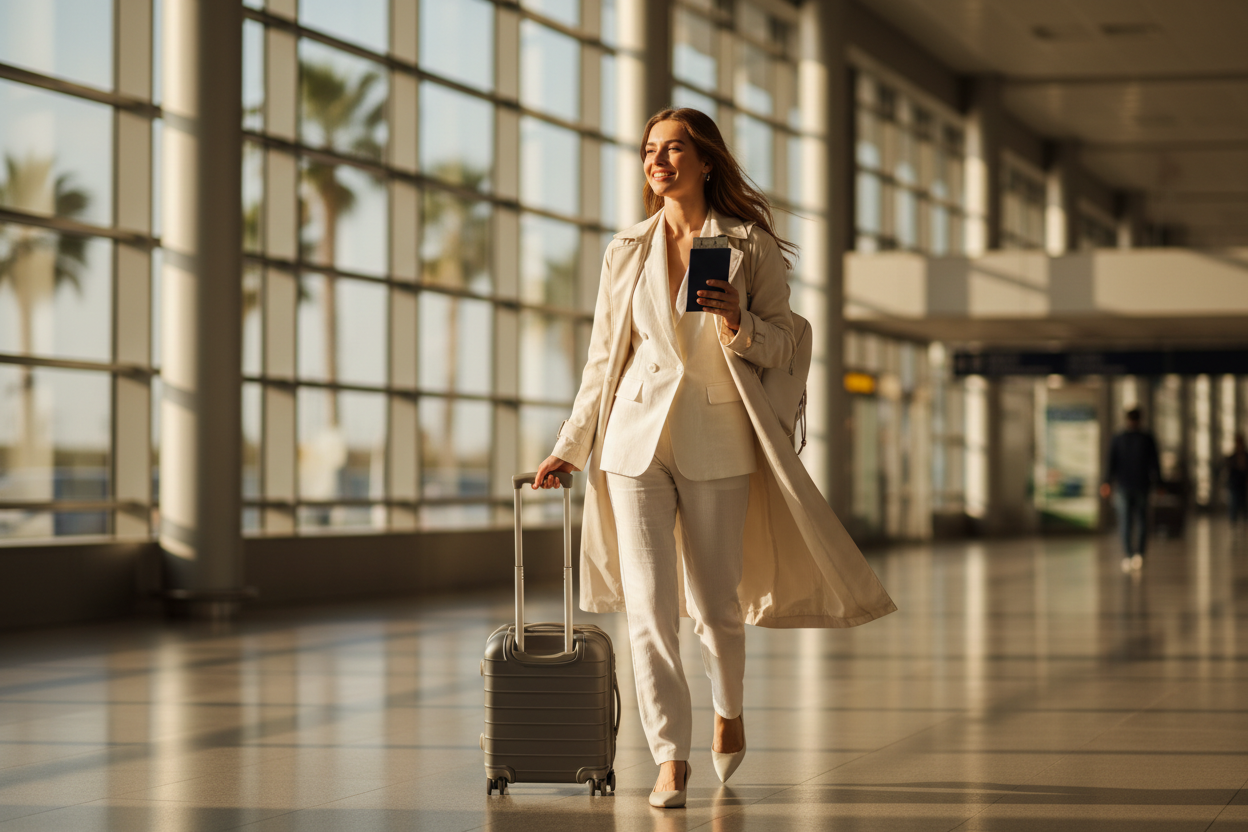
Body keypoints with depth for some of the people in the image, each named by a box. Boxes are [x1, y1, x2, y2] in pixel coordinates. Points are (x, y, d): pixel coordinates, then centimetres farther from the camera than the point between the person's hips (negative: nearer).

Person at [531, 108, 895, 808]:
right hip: (637, 435, 2)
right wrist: (572, 446, 11)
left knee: (713, 604, 5)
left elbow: (782, 345, 3)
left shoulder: (751, 246, 1)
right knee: (649, 606, -8)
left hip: (717, 440, -1)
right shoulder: (628, 251, 8)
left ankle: (730, 711, 35)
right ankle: (671, 758, -2)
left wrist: (737, 319, -18)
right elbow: (605, 357, 13)